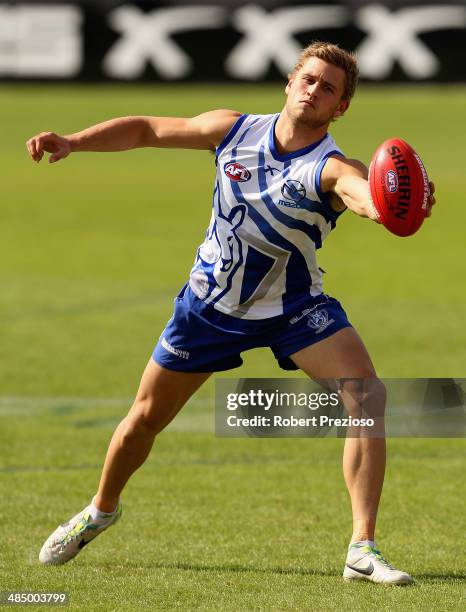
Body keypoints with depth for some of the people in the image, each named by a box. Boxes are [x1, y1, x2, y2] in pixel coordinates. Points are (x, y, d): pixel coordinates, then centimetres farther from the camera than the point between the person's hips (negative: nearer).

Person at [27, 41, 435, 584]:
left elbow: (366, 195, -49)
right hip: (212, 301, 3)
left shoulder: (332, 169, -24)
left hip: (294, 308, -2)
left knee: (367, 395, -24)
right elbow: (148, 130, 1)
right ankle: (101, 511, 43)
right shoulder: (234, 130, -12)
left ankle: (363, 550, -22)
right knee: (147, 415, 12)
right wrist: (73, 143, -12)